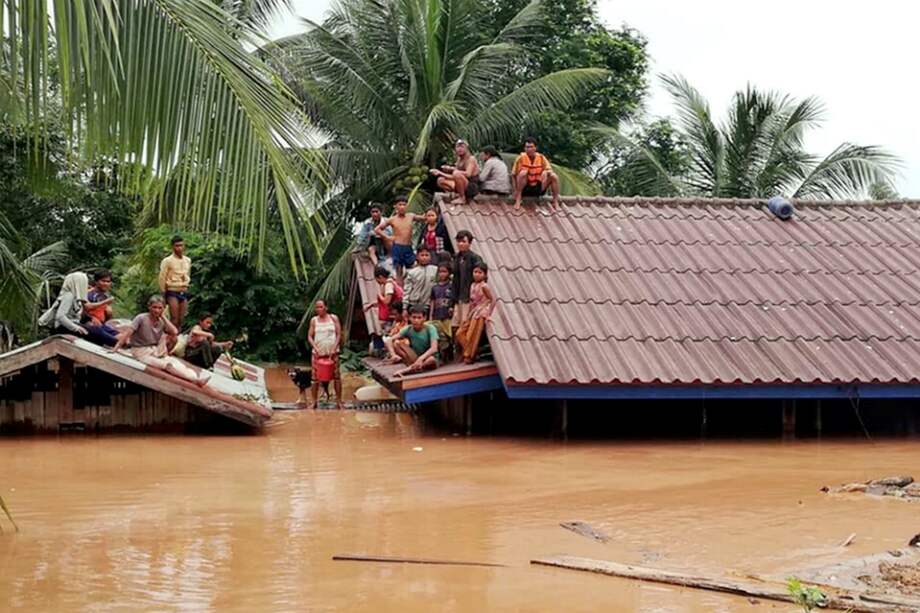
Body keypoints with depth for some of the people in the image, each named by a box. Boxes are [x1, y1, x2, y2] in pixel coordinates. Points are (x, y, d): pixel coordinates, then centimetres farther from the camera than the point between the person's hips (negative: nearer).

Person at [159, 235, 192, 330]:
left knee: (181, 320, 4)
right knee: (174, 320, -12)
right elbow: (162, 279, -4)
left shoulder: (188, 260, 11)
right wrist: (164, 293, -3)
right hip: (172, 292, -5)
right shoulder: (167, 261, -6)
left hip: (184, 292, 5)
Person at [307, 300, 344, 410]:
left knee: (336, 376, -2)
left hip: (332, 352, -1)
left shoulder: (333, 318, 3)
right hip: (318, 352, 1)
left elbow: (339, 334, 0)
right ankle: (313, 402, 6)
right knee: (315, 377, 0)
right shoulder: (314, 320, 6)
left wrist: (334, 349, -10)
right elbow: (309, 336, 5)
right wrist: (315, 348, -10)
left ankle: (339, 401, 4)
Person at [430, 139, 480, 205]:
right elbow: (454, 177, 11)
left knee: (457, 174, -34)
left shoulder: (471, 158, -9)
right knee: (440, 180, 1)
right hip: (462, 188, 9)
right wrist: (440, 173, 3)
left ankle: (462, 198, -18)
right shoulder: (459, 160, 13)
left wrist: (453, 169, -20)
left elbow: (468, 174, -25)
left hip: (472, 188, -9)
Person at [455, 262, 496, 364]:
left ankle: (470, 356, 8)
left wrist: (488, 314, -15)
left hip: (481, 313, -8)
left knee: (472, 335, -4)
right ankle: (468, 353, 13)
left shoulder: (484, 286, -12)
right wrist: (468, 315, 14)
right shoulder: (472, 286, 11)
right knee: (460, 333, 4)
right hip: (473, 313, 8)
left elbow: (493, 300, -13)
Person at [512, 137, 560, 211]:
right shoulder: (521, 158, -8)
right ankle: (518, 200, -28)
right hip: (525, 189, -3)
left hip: (539, 188, 3)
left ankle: (556, 202, -7)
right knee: (523, 173, -30)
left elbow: (549, 170, 0)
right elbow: (514, 175, -5)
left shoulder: (541, 158, -2)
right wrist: (516, 190, -14)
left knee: (554, 176, -17)